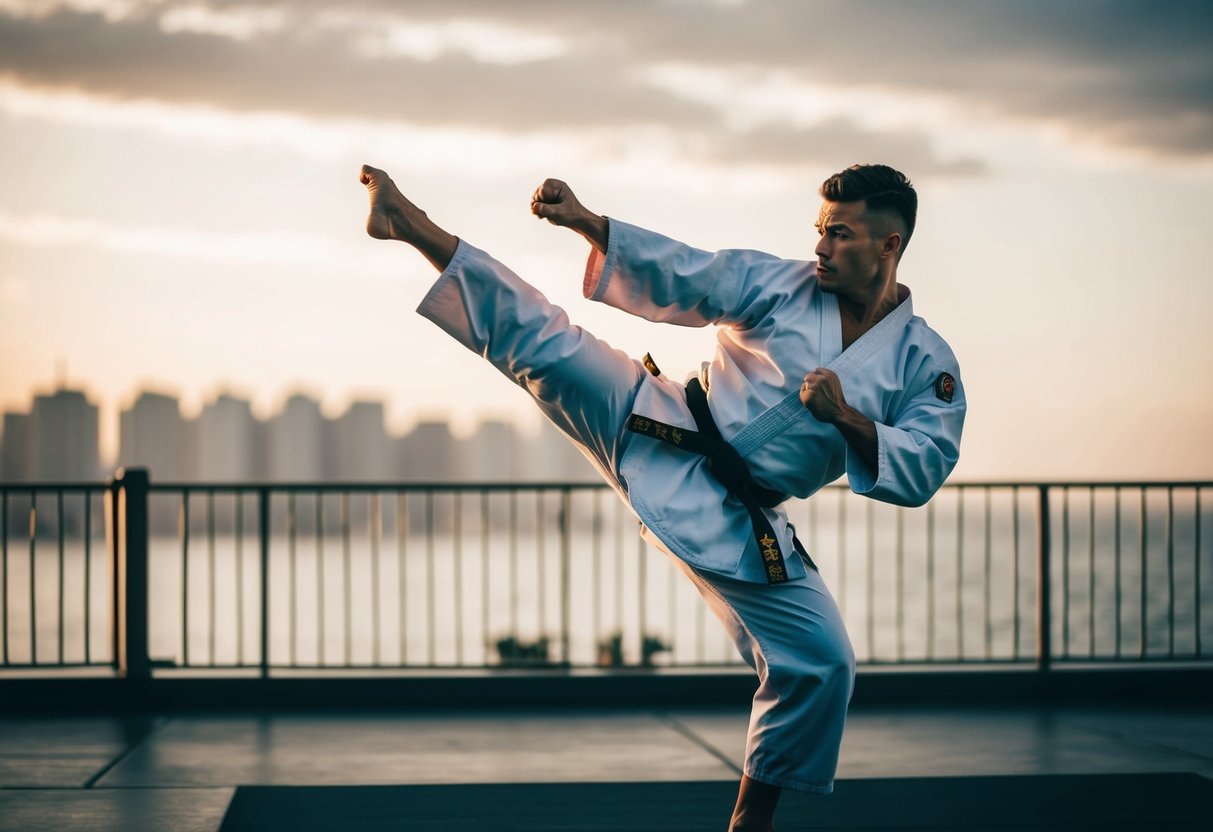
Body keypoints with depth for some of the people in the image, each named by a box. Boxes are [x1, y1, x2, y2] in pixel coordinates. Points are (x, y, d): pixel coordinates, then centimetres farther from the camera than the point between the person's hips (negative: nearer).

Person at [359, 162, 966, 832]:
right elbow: (673, 274, -5)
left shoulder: (927, 366, -1)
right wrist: (584, 221, -19)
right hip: (658, 435, 0)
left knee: (821, 662, -5)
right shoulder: (778, 284, -1)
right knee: (545, 343, -14)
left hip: (739, 524, 1)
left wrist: (848, 420, -23)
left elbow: (921, 472, -8)